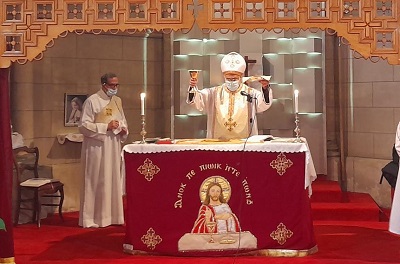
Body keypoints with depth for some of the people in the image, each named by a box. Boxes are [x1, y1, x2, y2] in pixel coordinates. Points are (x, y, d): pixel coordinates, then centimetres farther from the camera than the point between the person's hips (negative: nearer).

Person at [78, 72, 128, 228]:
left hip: (114, 148, 7)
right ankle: (91, 218, 4)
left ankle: (112, 215, 19)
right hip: (97, 147, -7)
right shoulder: (92, 101, -8)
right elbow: (83, 125, -12)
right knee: (96, 182, -3)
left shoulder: (117, 101, 13)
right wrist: (106, 127, -17)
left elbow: (123, 121, 24)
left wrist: (123, 129, 1)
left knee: (114, 180, 9)